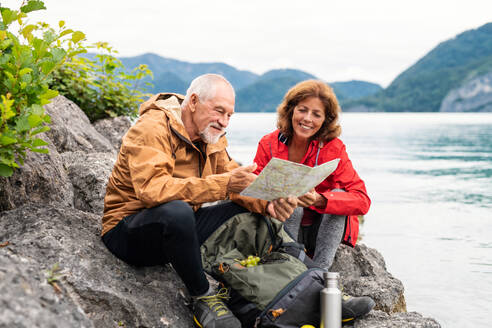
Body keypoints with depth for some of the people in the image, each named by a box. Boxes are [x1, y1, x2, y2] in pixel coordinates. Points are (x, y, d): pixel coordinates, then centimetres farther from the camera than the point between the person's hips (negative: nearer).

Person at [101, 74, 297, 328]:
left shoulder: (211, 137, 8)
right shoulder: (153, 128, -19)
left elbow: (235, 181, 2)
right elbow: (151, 189, -34)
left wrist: (267, 204, -20)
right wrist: (222, 184, -39)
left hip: (178, 228, 8)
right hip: (127, 232, -7)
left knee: (250, 211, -5)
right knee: (176, 210, -39)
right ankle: (203, 297, -18)